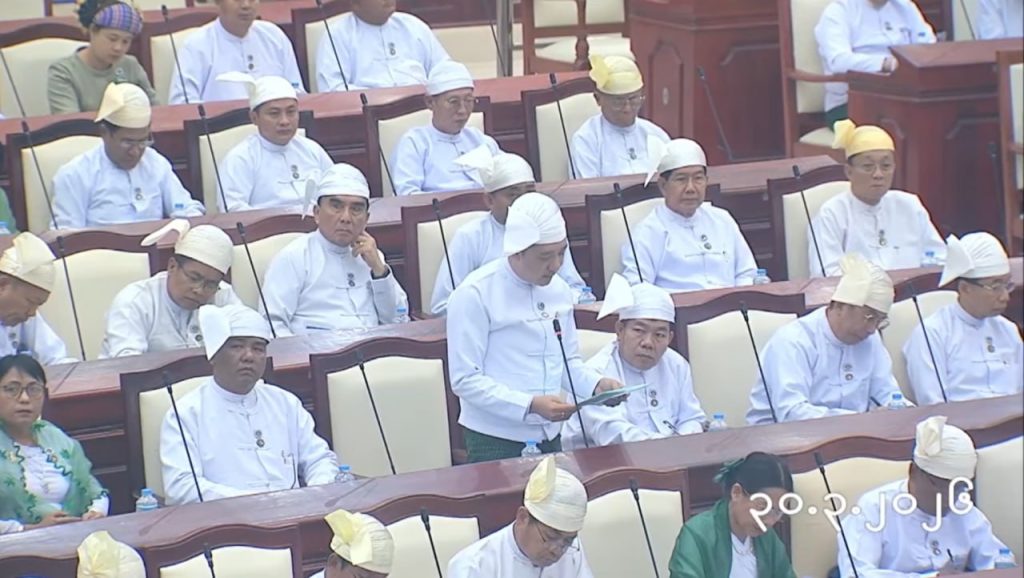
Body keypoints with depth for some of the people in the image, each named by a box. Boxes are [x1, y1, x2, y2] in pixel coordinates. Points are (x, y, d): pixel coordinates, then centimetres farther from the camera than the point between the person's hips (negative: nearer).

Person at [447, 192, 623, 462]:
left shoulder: (558, 290, 8)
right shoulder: (474, 295, -13)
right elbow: (465, 379, -16)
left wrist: (596, 384, -5)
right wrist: (531, 405, -24)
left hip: (548, 436, 6)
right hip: (494, 440, -6)